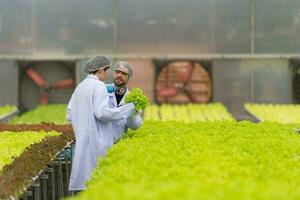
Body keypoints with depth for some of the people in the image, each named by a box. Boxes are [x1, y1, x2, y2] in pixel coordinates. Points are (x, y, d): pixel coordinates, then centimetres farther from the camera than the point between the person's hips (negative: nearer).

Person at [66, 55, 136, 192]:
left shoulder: (80, 87, 16)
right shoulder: (98, 86, -10)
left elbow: (69, 115, 16)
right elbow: (102, 112, -20)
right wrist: (129, 108, -13)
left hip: (82, 139, 9)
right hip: (96, 140, -9)